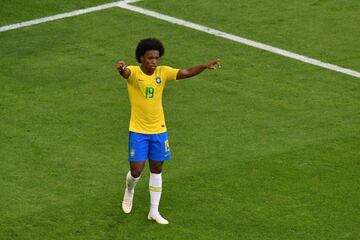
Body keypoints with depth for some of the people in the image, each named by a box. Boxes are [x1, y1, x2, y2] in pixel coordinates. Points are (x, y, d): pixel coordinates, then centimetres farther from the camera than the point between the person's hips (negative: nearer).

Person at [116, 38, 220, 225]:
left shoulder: (163, 72, -6)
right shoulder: (133, 72, -16)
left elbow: (186, 73, -16)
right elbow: (126, 73, -39)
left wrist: (204, 66, -34)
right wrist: (121, 69, -65)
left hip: (159, 130, 4)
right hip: (138, 131, -4)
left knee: (156, 170, 10)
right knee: (136, 170, -3)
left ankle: (154, 211, 20)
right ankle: (129, 190, 33)